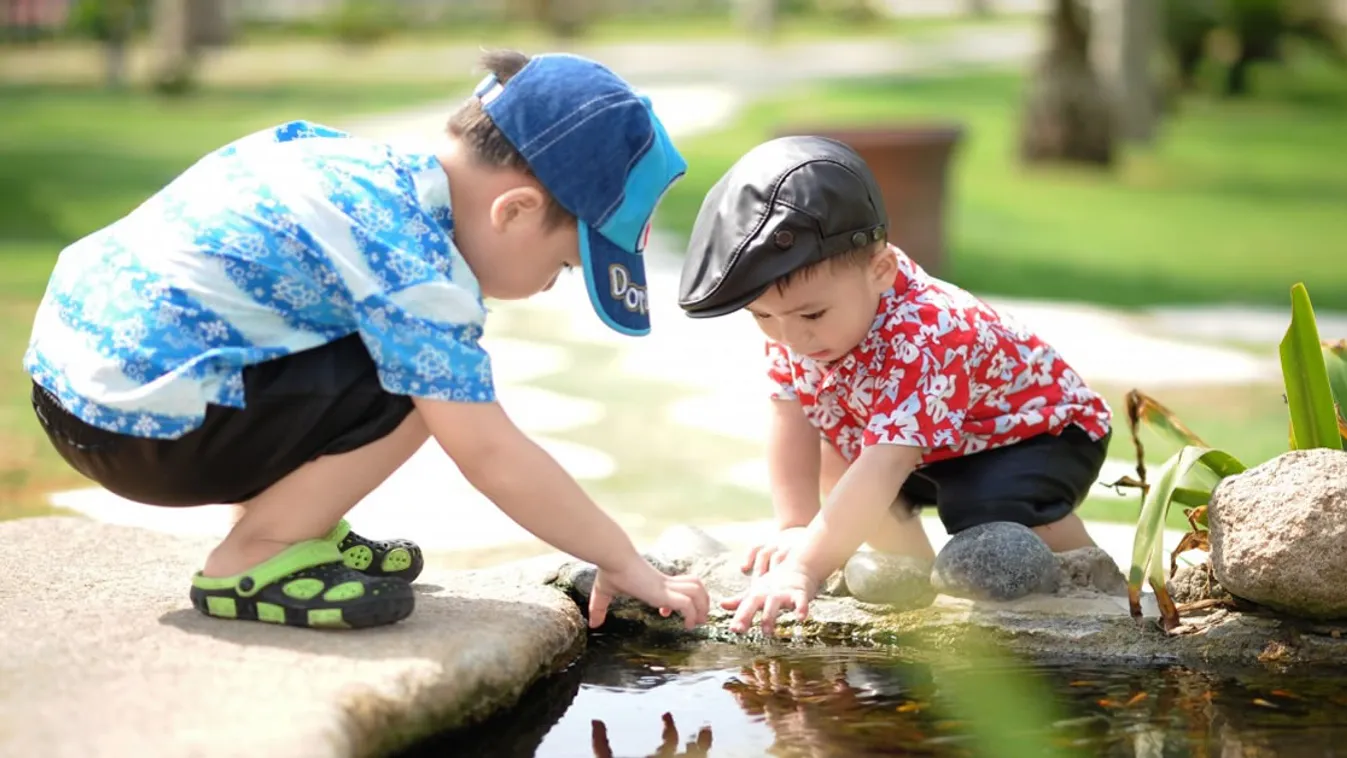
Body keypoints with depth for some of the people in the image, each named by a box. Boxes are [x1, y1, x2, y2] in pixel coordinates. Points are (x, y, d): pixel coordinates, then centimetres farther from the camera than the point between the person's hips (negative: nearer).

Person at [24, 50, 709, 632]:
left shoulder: (372, 163, 8)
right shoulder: (415, 268, -18)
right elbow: (491, 456, -18)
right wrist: (627, 566, -9)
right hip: (138, 422, -10)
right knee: (420, 384, -15)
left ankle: (289, 526, 16)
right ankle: (253, 563, -5)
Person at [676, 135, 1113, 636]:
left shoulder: (921, 341, -43)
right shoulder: (794, 315, -19)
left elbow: (883, 469, -51)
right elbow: (791, 422, -15)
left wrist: (805, 568, -59)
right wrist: (795, 528, -26)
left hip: (1038, 430, -8)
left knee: (993, 510, -34)